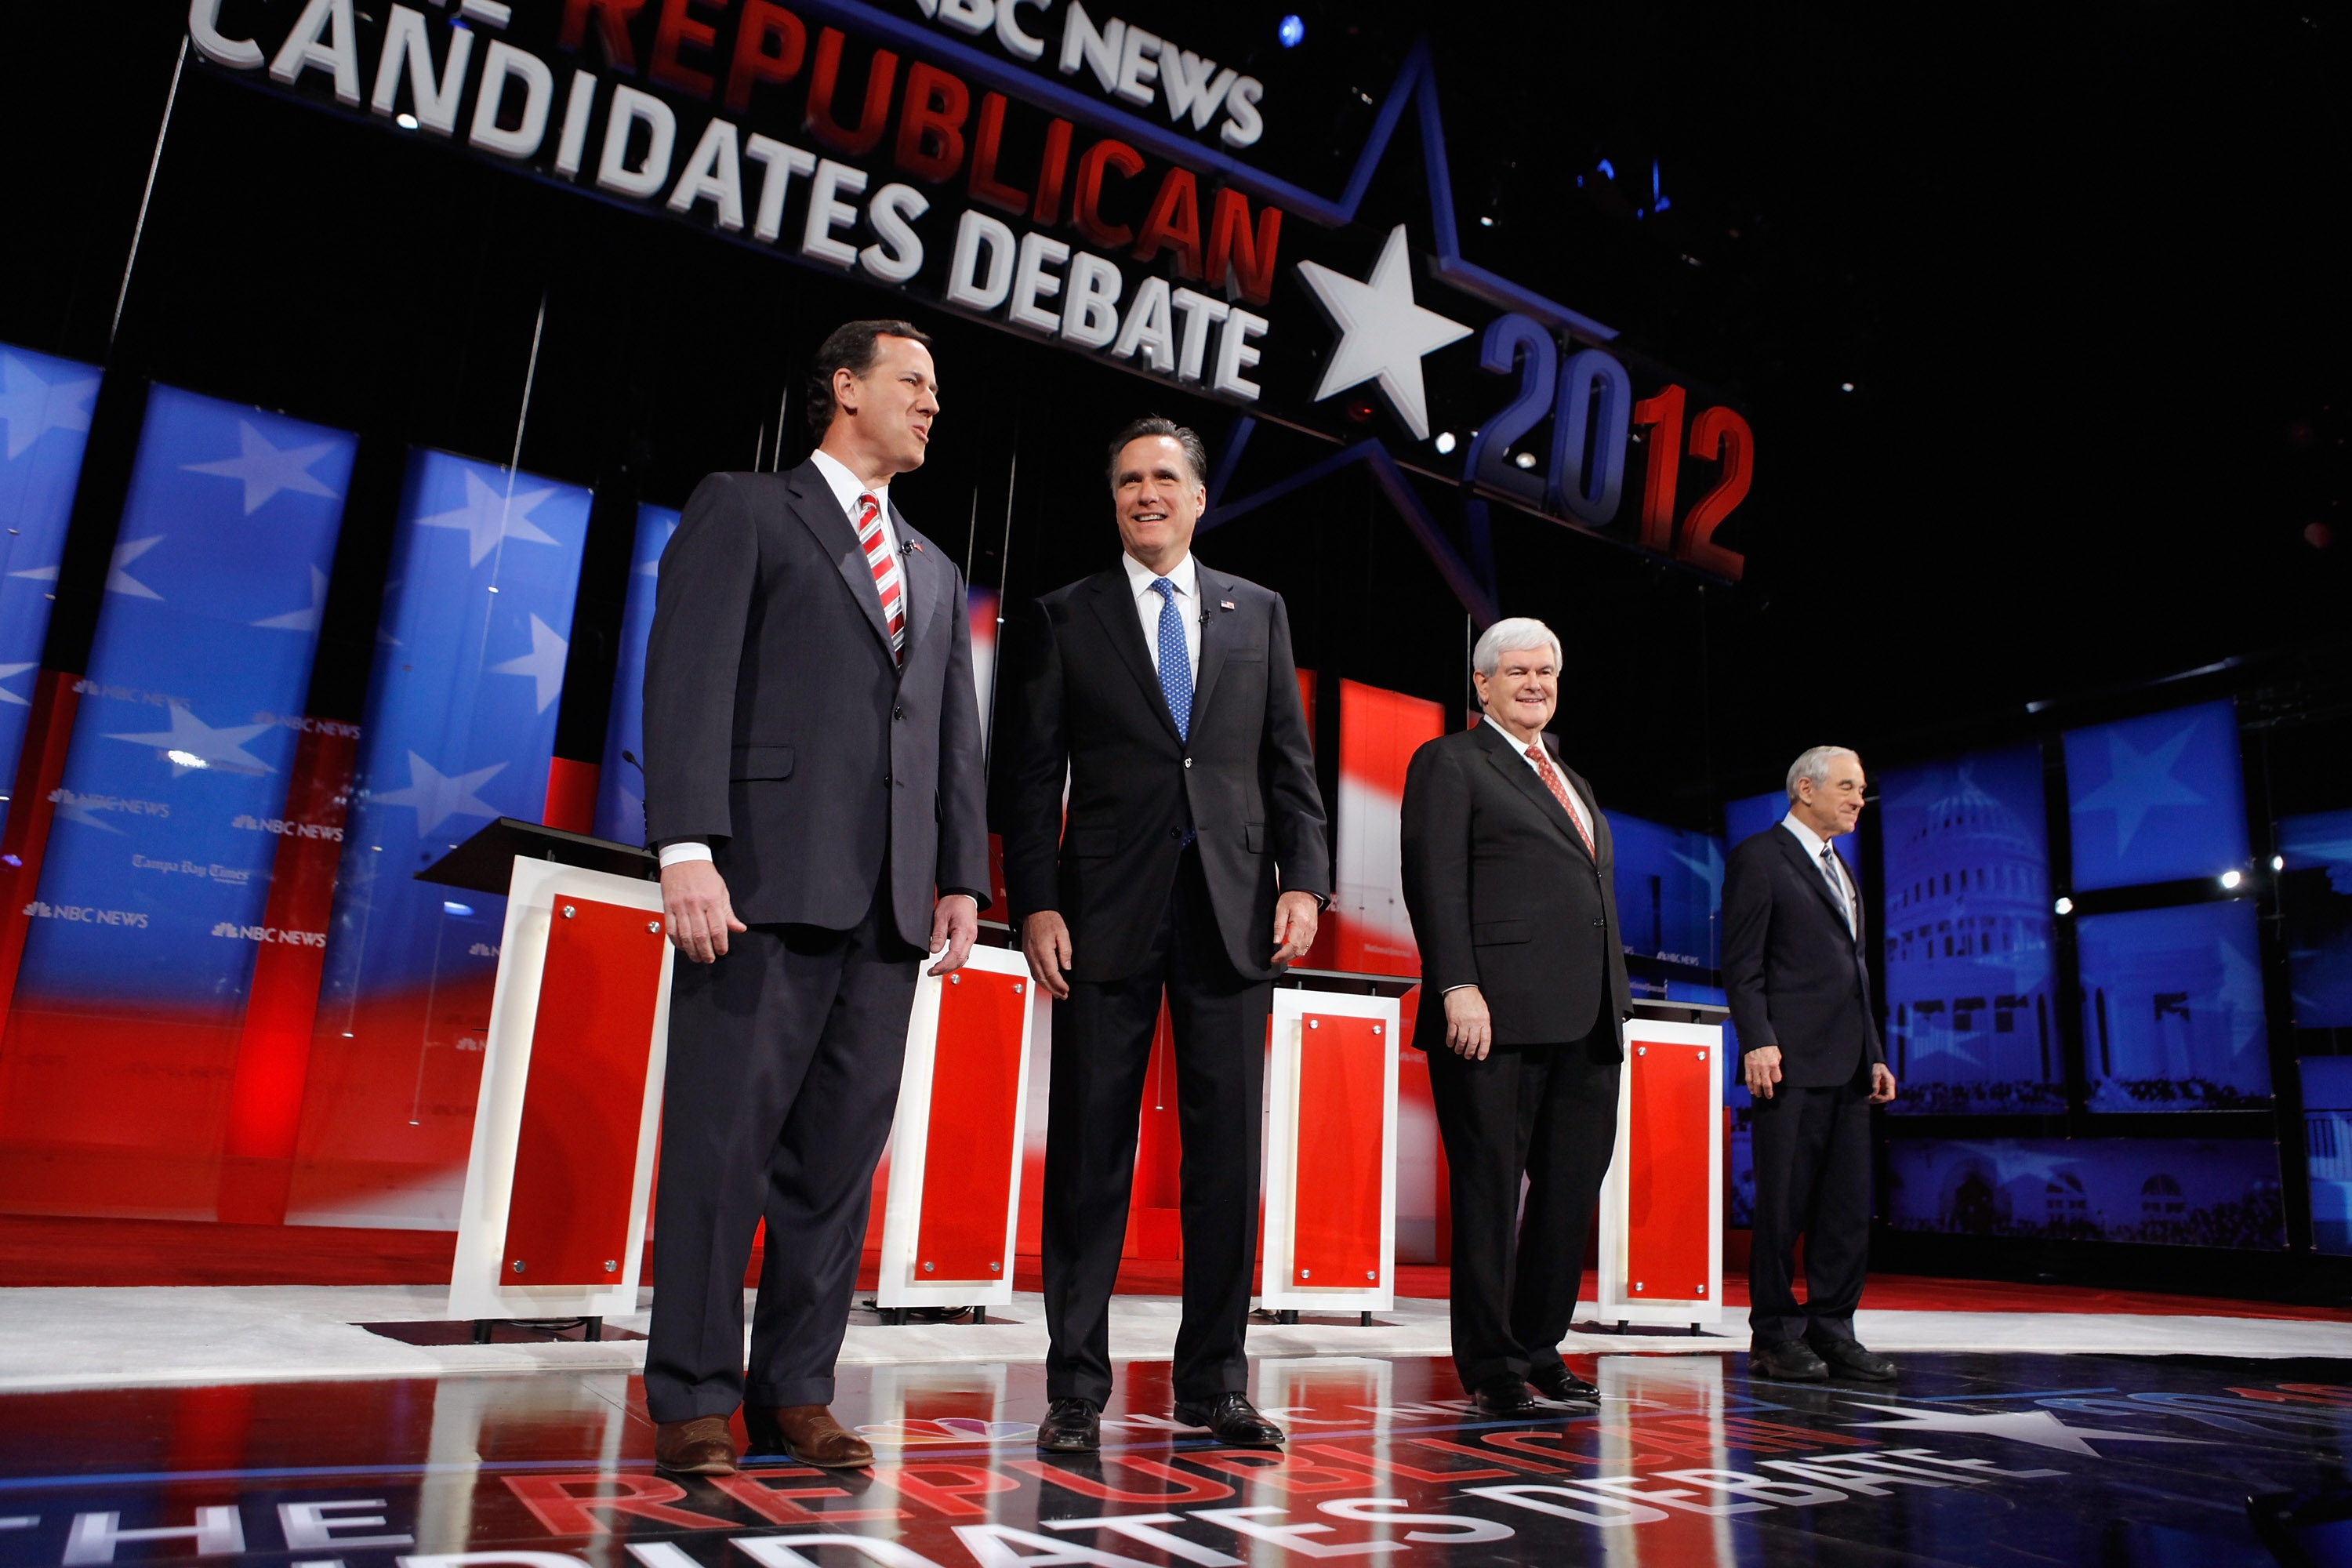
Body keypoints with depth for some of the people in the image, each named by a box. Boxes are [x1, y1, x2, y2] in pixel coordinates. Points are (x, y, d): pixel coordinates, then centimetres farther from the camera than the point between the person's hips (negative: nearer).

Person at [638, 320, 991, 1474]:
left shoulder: (937, 574, 25)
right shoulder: (742, 511, 8)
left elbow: (957, 739, 19)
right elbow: (688, 679, -4)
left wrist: (963, 878, 9)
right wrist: (687, 846, -15)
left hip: (889, 902, 6)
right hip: (768, 880, -5)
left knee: (840, 1151, 6)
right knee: (725, 1141, -2)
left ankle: (795, 1390, 15)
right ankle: (692, 1399, 9)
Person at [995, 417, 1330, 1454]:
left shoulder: (1257, 612, 16)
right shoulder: (1061, 619, 10)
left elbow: (1288, 760, 12)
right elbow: (1031, 775, 4)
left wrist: (1301, 880, 0)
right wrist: (1036, 904, -7)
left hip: (1232, 905, 2)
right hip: (1107, 908, -1)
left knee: (1226, 1145, 3)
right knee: (1090, 1147, 2)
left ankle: (1214, 1381, 14)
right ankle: (1076, 1386, 12)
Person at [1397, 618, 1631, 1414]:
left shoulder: (1572, 782, 26)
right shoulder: (1450, 762, 3)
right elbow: (1435, 881, -8)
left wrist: (1615, 1002, 17)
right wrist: (1458, 987, -18)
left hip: (1584, 1021, 8)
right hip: (1498, 1015, -7)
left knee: (1572, 1189, 9)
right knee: (1490, 1188, 0)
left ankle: (1538, 1347, 21)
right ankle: (1489, 1363, 9)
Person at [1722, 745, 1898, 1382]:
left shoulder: (1842, 872, 23)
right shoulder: (1759, 857, -2)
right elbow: (1742, 963, -9)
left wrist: (1874, 1054, 17)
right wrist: (1757, 1041, -18)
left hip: (1847, 1066, 8)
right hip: (1791, 1061, -8)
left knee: (1849, 1206, 7)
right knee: (1783, 1203, -2)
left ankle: (1831, 1329, 16)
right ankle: (1775, 1335, 7)